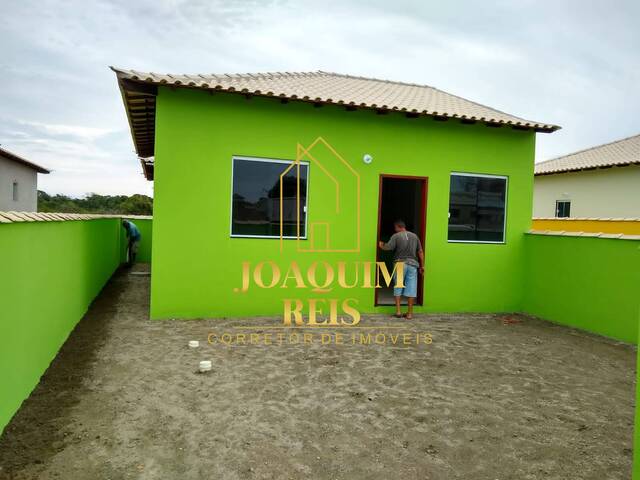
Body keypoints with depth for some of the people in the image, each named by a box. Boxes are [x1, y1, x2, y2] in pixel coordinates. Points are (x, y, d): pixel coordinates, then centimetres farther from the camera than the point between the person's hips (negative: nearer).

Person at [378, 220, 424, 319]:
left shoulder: (396, 236, -4)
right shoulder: (414, 236, 9)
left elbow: (388, 247, -14)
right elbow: (420, 252, 9)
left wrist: (381, 245, 8)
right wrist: (422, 266, 14)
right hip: (412, 264, 3)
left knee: (398, 287, 9)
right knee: (411, 288, 4)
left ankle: (398, 311, 7)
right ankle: (410, 313, 7)